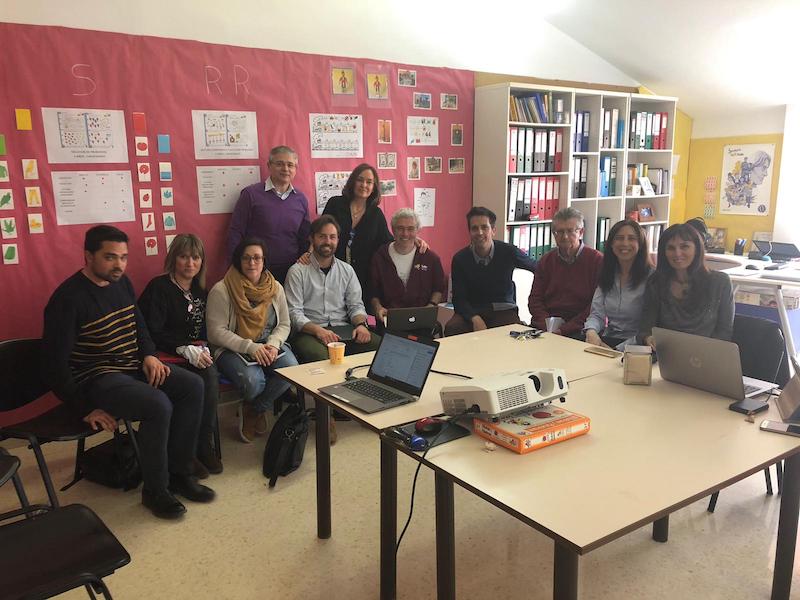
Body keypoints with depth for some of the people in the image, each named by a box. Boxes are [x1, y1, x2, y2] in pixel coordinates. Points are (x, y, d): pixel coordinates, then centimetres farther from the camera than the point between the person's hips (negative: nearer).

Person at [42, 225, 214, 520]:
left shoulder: (122, 283, 6)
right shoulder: (68, 299, -17)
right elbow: (54, 363, -16)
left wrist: (149, 355, 2)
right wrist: (86, 409, -15)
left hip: (134, 367, 8)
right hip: (96, 379, -8)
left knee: (193, 385, -11)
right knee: (158, 405, -30)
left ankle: (178, 473, 0)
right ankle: (155, 490, -9)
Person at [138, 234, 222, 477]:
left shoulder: (200, 290, 15)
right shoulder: (159, 287, -6)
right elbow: (152, 332, -12)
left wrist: (202, 347, -4)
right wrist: (185, 349, -19)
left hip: (195, 355, 5)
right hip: (164, 356, -5)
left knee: (210, 374, -27)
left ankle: (204, 444, -15)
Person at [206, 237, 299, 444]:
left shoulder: (275, 288, 6)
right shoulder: (221, 291, -9)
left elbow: (284, 324, 9)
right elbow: (217, 332, -12)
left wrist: (273, 344, -13)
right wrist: (250, 347, -21)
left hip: (270, 345, 4)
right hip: (233, 349, -4)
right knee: (253, 380, -34)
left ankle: (255, 409, 0)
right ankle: (265, 407, 7)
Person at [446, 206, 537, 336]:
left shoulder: (508, 252, -6)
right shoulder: (460, 259, -5)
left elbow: (536, 267, 13)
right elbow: (459, 299, -5)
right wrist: (475, 318, -23)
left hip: (503, 310, 0)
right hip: (472, 311, 1)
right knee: (451, 328, -30)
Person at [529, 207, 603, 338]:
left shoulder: (597, 260, 0)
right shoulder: (546, 261, 14)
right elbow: (535, 300, 12)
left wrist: (565, 329, -15)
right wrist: (547, 326, -7)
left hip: (578, 330, -4)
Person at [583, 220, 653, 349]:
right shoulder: (607, 274, 12)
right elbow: (597, 313, 5)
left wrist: (619, 349, -22)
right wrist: (591, 331, -17)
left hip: (635, 345, -5)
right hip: (607, 340, 5)